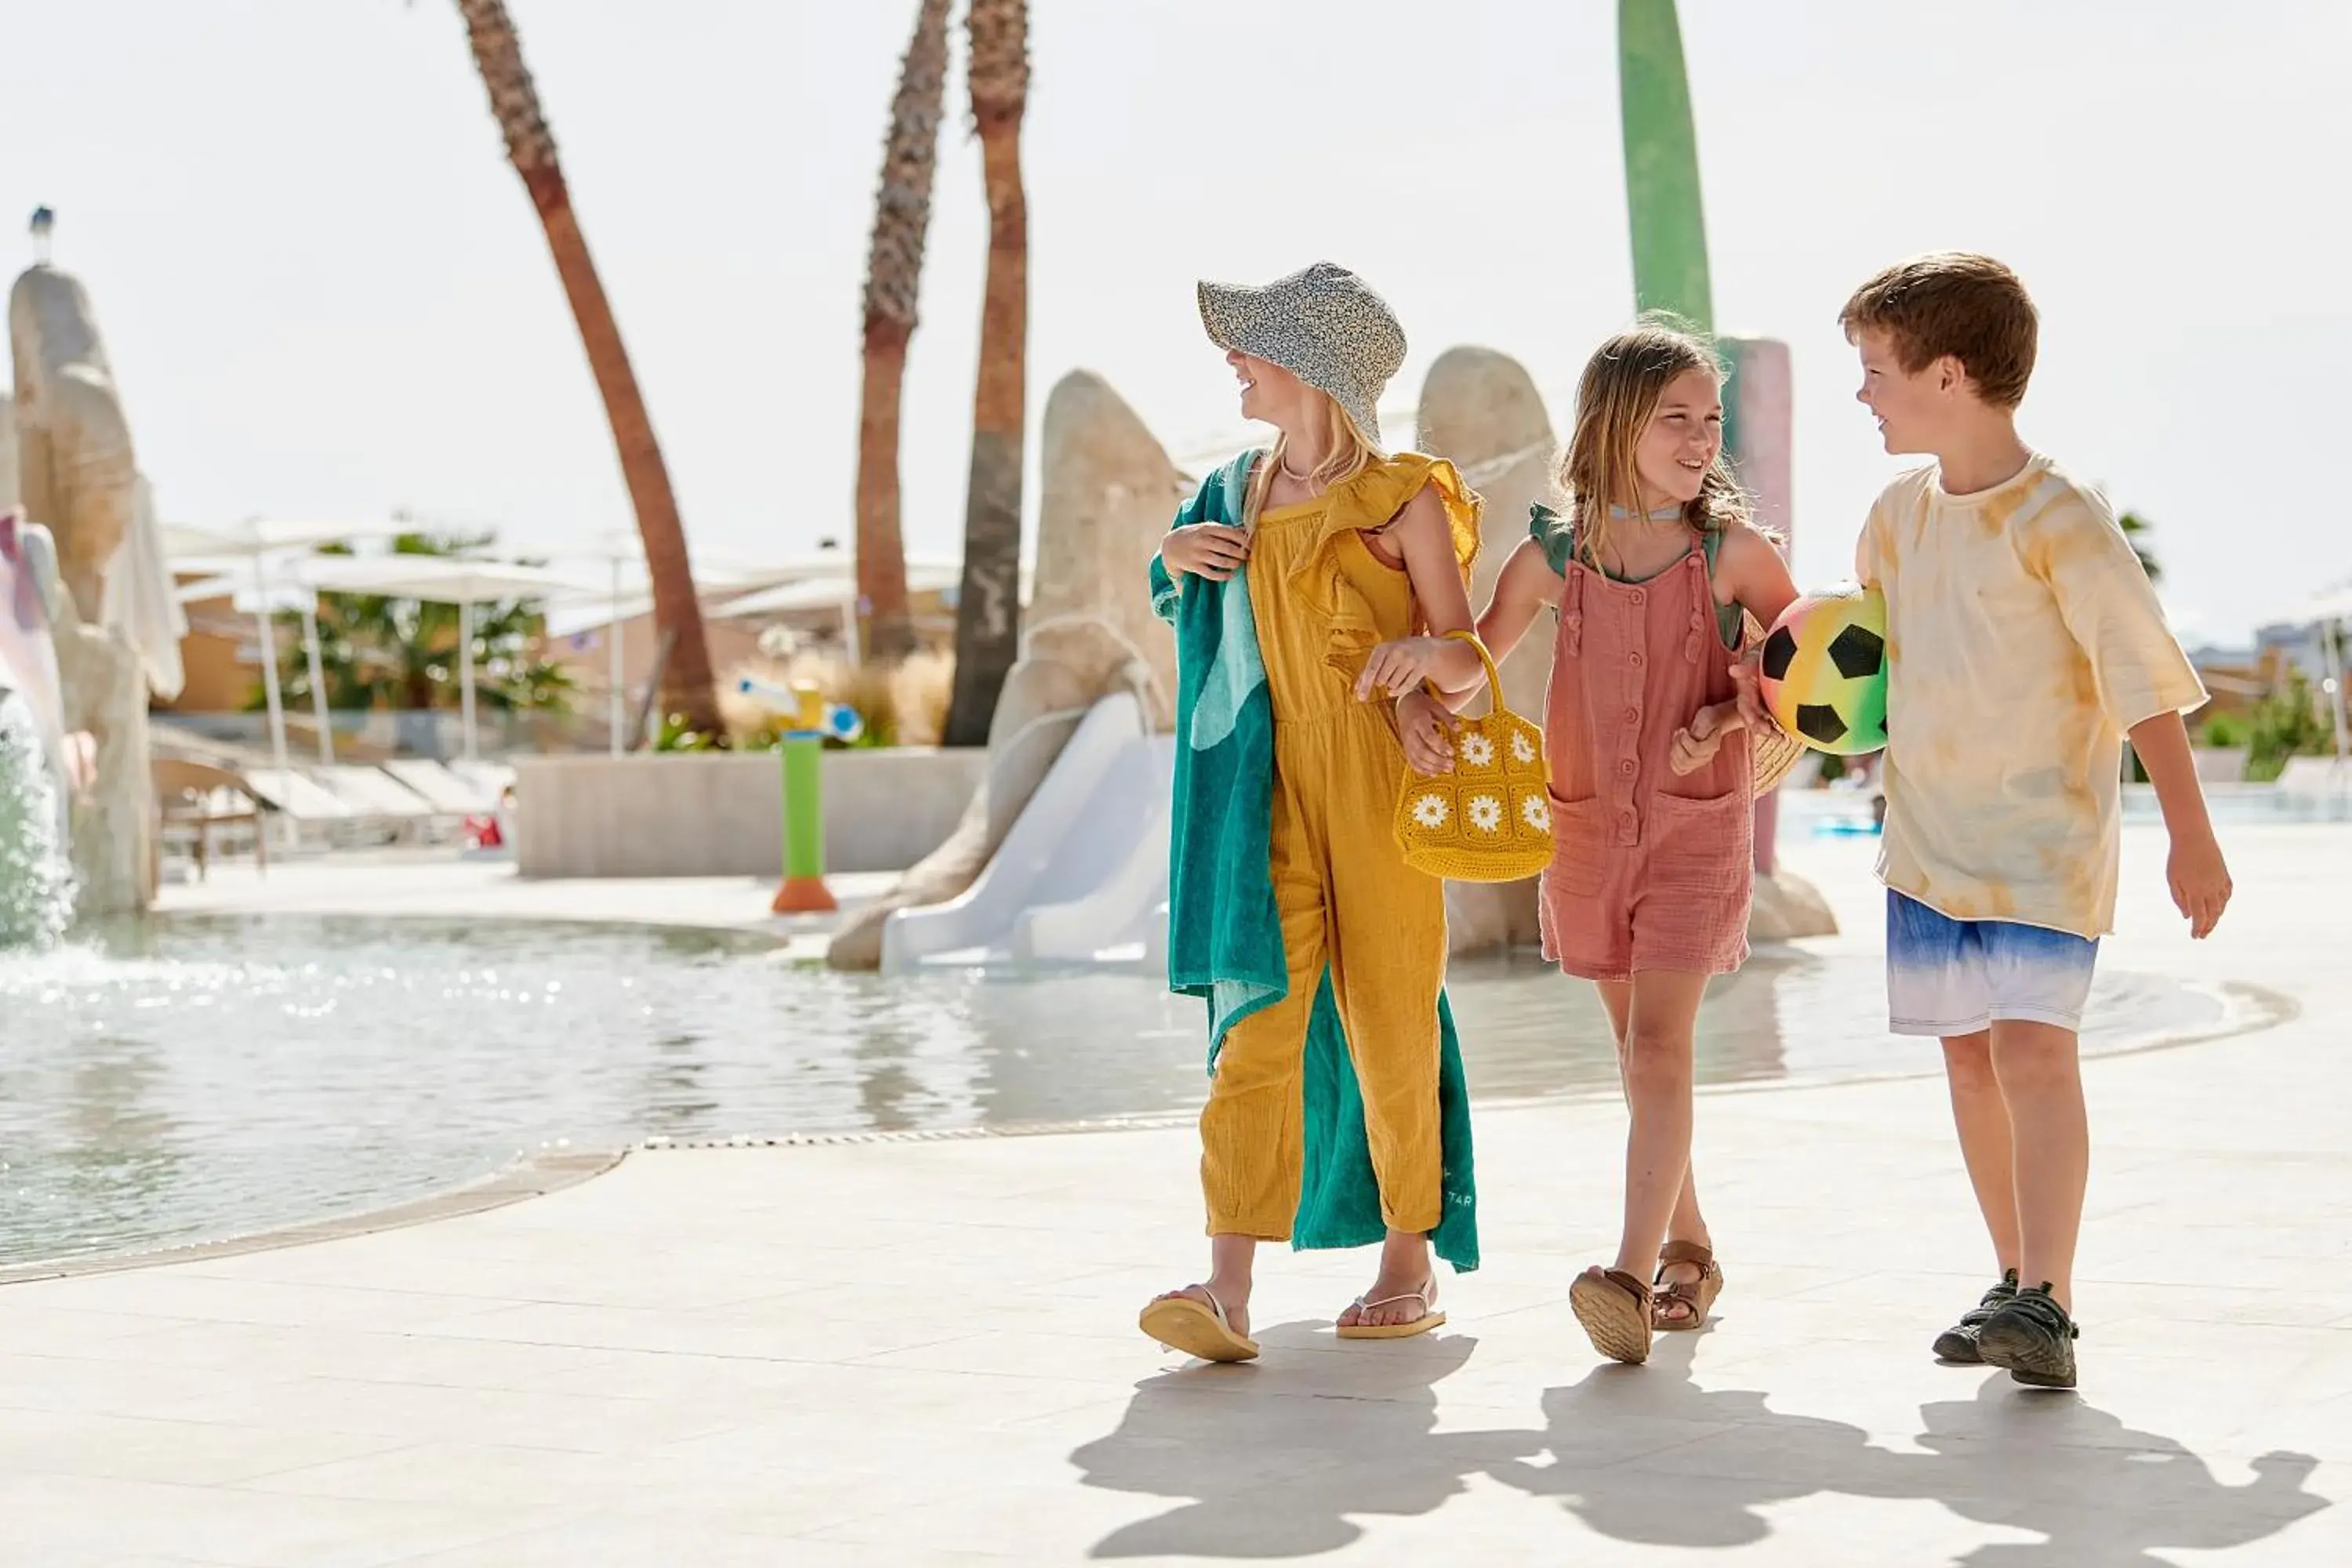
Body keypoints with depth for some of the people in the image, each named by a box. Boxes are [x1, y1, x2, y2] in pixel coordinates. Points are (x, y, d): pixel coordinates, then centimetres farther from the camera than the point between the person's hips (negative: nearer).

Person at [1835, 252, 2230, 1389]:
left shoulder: (2058, 519, -14)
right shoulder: (1898, 516, 7)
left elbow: (2145, 680, -12)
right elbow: (1859, 648, 23)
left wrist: (2191, 836, -12)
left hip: (2046, 838, -7)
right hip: (1929, 836, 7)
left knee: (2033, 1046, -17)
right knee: (1969, 1056, 9)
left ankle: (2047, 1306, -18)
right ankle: (2016, 1281, 21)